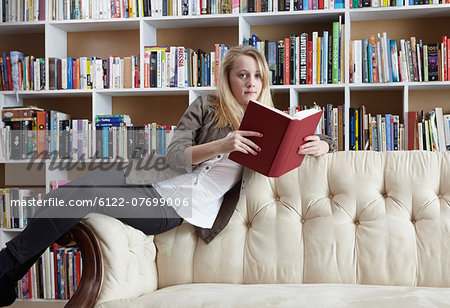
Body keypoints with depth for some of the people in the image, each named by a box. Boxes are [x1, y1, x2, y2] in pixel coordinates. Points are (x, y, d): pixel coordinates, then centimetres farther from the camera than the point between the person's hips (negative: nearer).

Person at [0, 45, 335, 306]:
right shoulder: (206, 107, 8)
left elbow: (326, 142, 16)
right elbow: (174, 156, -4)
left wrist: (318, 146, -10)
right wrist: (221, 145, -22)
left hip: (178, 208, -2)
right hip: (153, 177, 2)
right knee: (75, 188, -22)